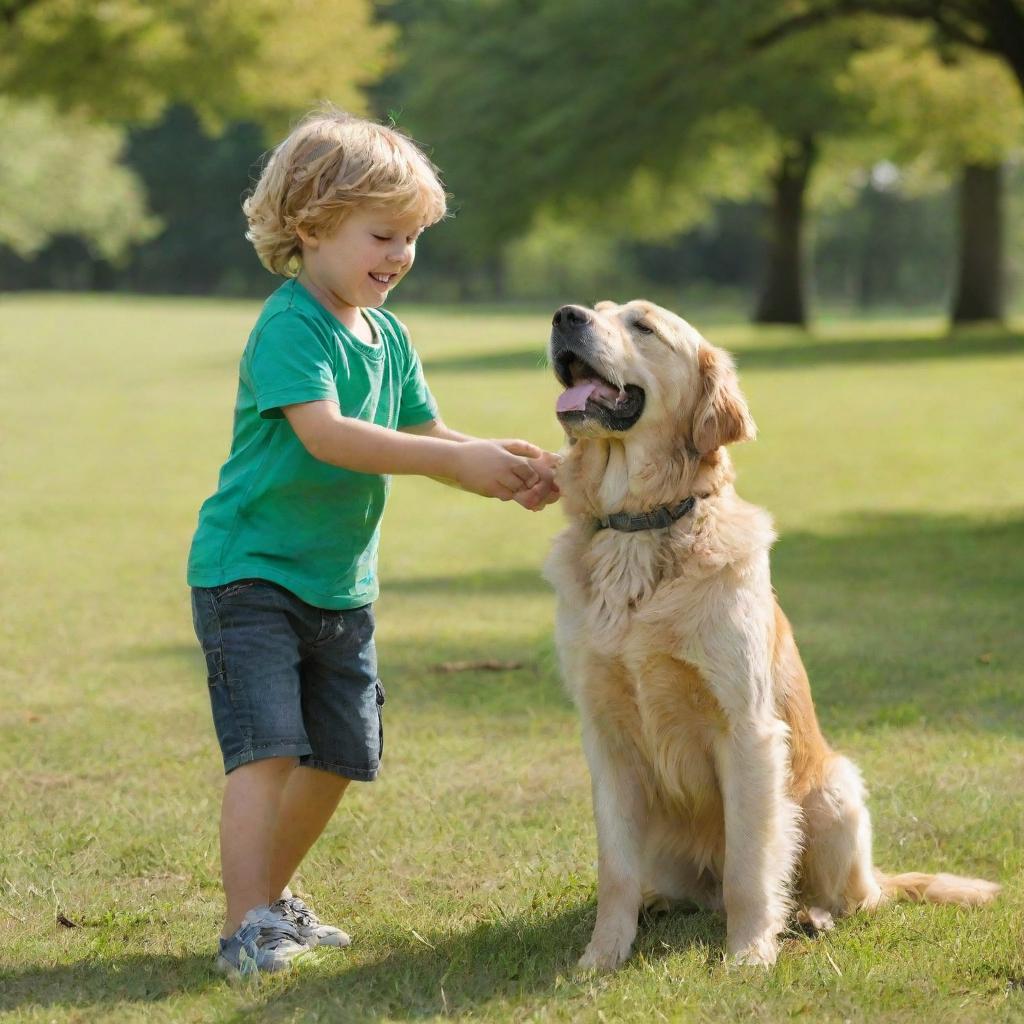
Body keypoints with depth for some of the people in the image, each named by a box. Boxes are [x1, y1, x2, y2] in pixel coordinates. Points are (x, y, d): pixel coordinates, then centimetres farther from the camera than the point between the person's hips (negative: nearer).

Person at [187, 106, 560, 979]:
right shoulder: (289, 327, -18)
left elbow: (426, 434, 10)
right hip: (250, 571, -8)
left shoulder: (389, 338, 9)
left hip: (342, 583, 8)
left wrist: (508, 471, -9)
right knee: (268, 748, -16)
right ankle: (247, 928, -14)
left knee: (342, 756, 12)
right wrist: (459, 461, -33)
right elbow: (324, 434, -31)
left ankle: (272, 894, 29)